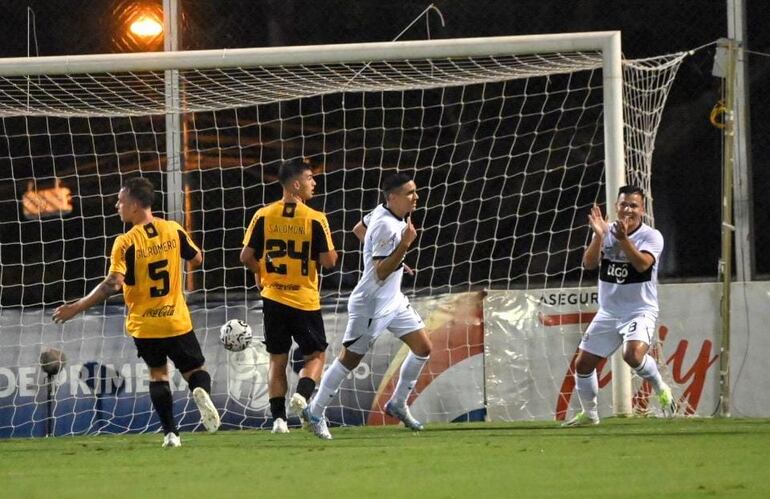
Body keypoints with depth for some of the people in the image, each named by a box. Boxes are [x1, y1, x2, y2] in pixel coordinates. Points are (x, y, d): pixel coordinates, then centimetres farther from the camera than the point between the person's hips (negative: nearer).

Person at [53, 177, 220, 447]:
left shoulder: (126, 242, -15)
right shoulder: (174, 230, -4)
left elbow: (113, 284, -23)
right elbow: (197, 259, 9)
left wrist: (77, 307, -17)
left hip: (144, 324, -2)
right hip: (177, 321, 2)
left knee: (158, 374, 16)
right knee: (195, 371, 15)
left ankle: (171, 433, 7)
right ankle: (201, 391, -21)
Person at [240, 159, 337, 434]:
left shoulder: (263, 216, -3)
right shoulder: (315, 219, -11)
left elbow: (246, 256, -4)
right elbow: (329, 261, -12)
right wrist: (331, 252, 10)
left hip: (273, 298, 3)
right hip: (305, 300, -3)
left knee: (277, 359, 11)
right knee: (316, 355, 12)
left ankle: (278, 417, 5)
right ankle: (302, 394, -14)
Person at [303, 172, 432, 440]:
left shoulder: (383, 212, 2)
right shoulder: (386, 226, -26)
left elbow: (358, 229, 21)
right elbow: (380, 273, -28)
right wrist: (404, 245, -37)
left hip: (393, 301, 9)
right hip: (371, 304, -9)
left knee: (423, 348, 7)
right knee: (349, 358, 0)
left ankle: (398, 404, 21)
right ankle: (316, 412, 13)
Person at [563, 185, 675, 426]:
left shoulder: (652, 236, -10)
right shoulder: (607, 231, 2)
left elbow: (642, 264, -28)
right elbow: (589, 263, -9)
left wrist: (623, 239, -39)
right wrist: (599, 235, -23)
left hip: (640, 311, -5)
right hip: (608, 312, 5)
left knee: (633, 354, -31)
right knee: (583, 363, 5)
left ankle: (661, 389, -5)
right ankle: (589, 413, 26)